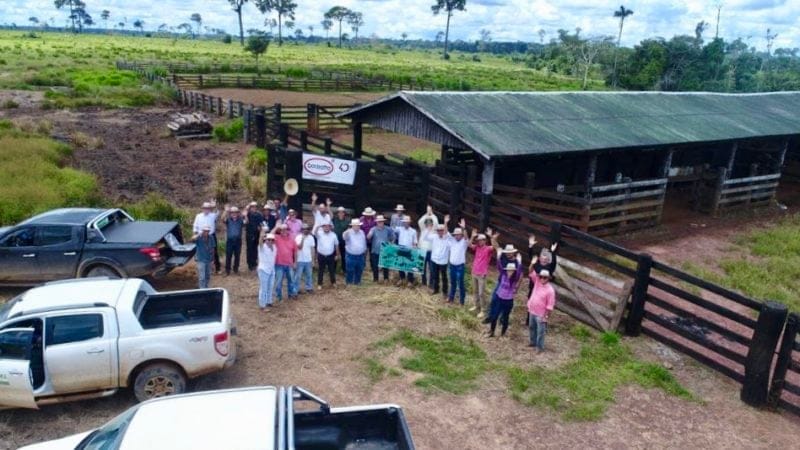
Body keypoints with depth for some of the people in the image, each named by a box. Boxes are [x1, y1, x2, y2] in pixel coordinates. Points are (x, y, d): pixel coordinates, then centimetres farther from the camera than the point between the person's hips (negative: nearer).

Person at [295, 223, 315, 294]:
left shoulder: (311, 237, 2)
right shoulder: (298, 237, -9)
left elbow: (312, 249, 6)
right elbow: (299, 247, -21)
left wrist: (313, 260, 6)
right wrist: (303, 238, -25)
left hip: (308, 260, 4)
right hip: (300, 260, -4)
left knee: (309, 275, 12)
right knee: (298, 276, 3)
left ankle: (309, 287, 24)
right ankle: (297, 289, 11)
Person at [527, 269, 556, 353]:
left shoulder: (550, 290, -20)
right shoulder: (537, 281, -3)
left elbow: (550, 306, -18)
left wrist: (546, 316, -17)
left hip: (540, 314, -7)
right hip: (532, 311, 7)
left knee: (540, 331, 4)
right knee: (532, 327, 22)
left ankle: (540, 347, 18)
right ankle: (533, 342, 41)